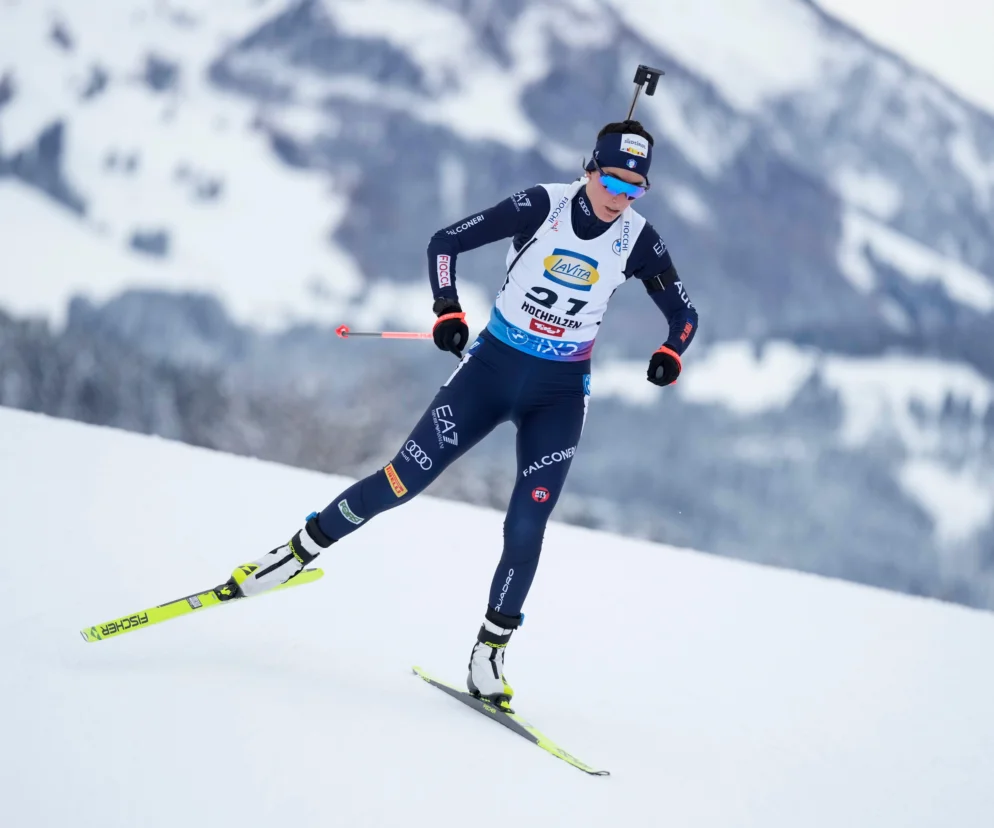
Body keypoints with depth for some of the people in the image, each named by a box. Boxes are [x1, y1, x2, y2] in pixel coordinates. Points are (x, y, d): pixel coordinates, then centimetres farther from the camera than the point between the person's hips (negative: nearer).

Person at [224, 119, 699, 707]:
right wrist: (449, 312, -20)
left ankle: (490, 654, 5)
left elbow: (684, 314, 3)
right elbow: (446, 243, -8)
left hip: (558, 395, 1)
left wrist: (670, 356, -17)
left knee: (526, 529, -10)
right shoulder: (542, 206, -12)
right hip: (490, 368, -1)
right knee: (402, 482, -5)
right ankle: (299, 551, 15)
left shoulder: (639, 241, -8)